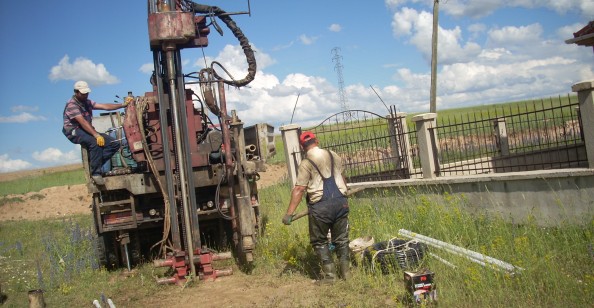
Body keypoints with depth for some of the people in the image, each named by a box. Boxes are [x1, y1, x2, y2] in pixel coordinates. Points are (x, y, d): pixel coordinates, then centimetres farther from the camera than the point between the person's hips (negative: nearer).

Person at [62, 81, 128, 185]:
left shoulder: (87, 102, 14)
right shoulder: (71, 105, -12)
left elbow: (105, 106, 6)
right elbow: (83, 122, -24)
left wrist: (123, 105, -6)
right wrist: (96, 135, -35)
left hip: (88, 131, 8)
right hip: (75, 132, -8)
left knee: (114, 144, -9)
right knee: (95, 142, -37)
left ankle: (93, 164, -13)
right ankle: (95, 173, -27)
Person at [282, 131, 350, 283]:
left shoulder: (306, 164, -7)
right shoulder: (333, 156, 8)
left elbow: (299, 189, -13)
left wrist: (289, 213, -12)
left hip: (320, 206, -4)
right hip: (340, 202, 4)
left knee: (319, 241, 10)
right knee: (341, 239, 14)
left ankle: (329, 274, 7)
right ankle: (345, 271, 16)